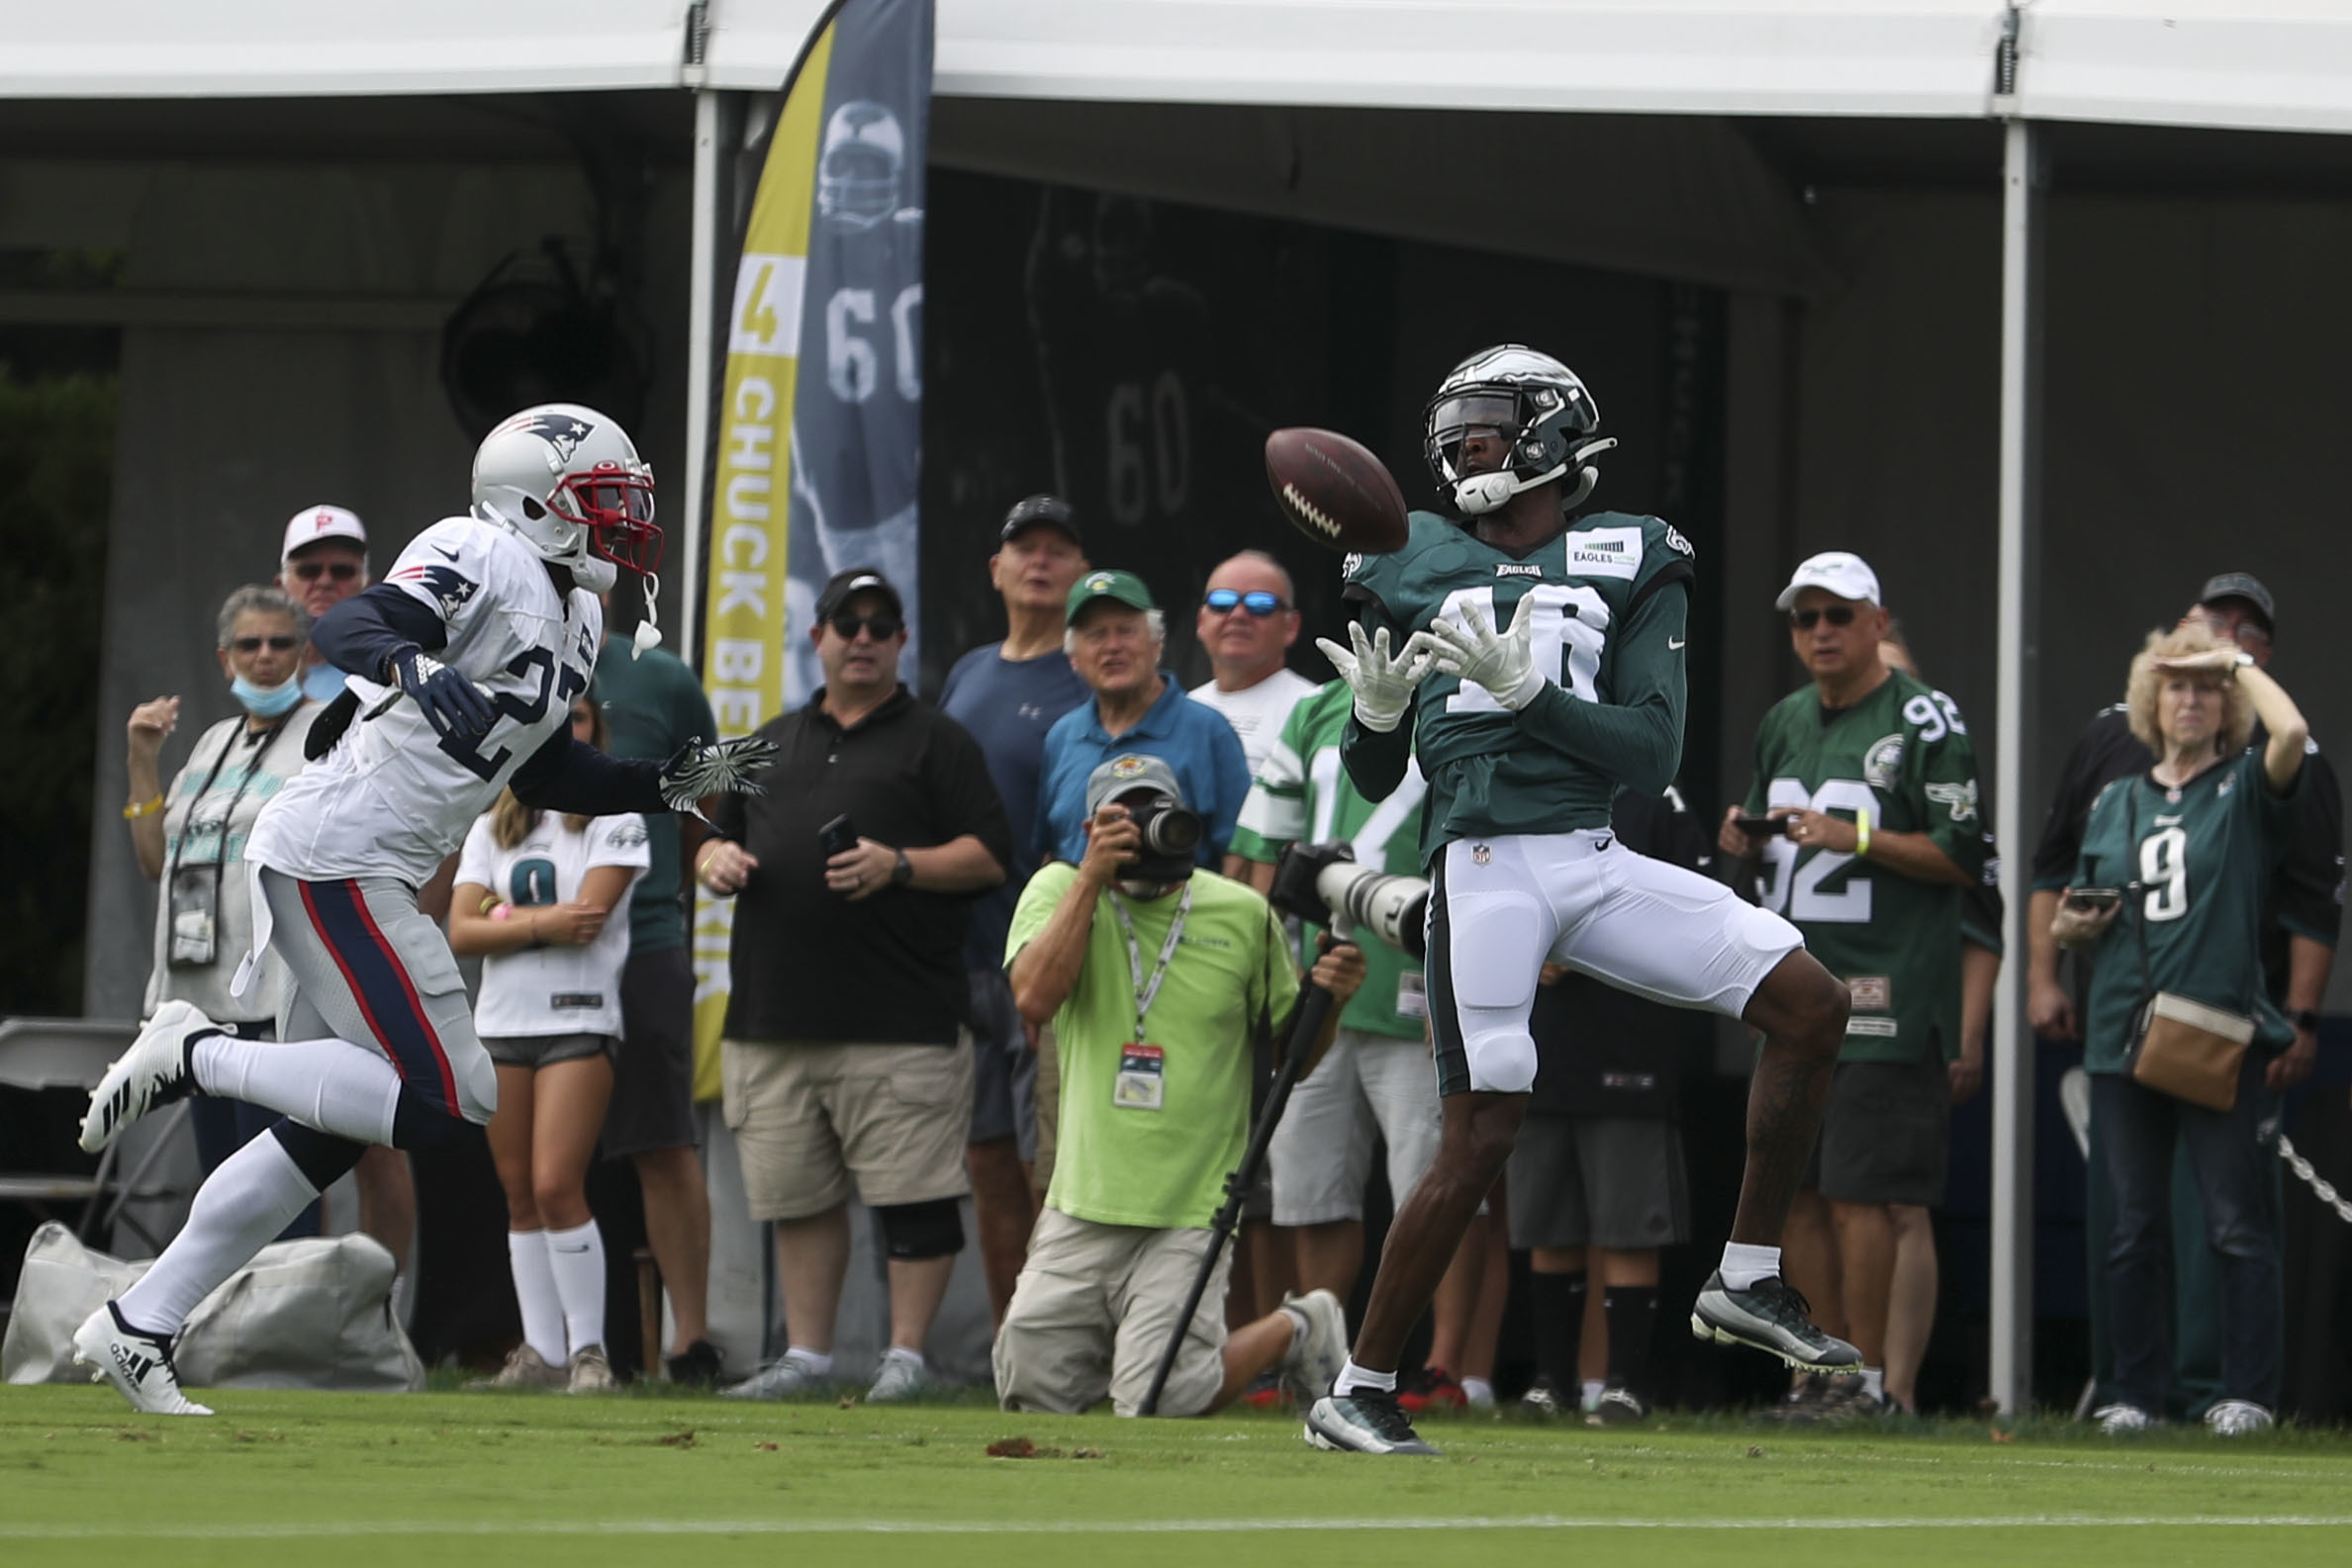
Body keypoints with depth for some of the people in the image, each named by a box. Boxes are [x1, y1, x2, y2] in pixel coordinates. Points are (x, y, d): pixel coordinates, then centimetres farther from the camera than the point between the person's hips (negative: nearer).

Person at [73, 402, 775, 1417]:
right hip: (334, 860, -10)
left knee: (323, 1133, 12)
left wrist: (675, 784, 20)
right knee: (445, 1099, -15)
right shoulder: (483, 561, -11)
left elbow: (543, 777, 27)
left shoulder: (573, 624, 18)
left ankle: (137, 1329, 16)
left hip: (362, 875, 10)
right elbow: (344, 629, -24)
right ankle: (197, 1055, -6)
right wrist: (416, 668, -43)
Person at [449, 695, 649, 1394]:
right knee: (521, 1197, 4)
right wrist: (541, 924, -12)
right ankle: (542, 1351, 8)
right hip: (500, 1024, 5)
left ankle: (589, 1350, -8)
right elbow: (460, 932, 1)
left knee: (557, 1186, -14)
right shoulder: (491, 829, 14)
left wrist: (502, 917, -4)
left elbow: (587, 916, -12)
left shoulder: (613, 818, 2)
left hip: (578, 1022, -5)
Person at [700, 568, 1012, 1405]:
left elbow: (989, 856, -1)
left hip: (899, 1018, -5)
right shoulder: (773, 743, 22)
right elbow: (719, 839, 27)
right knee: (796, 1195, 7)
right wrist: (716, 859, 3)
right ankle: (806, 1354, 13)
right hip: (774, 1020, 5)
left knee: (912, 1195, -7)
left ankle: (906, 1353, -2)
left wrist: (899, 866, -16)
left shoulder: (936, 741, 6)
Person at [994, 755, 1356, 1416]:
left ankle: (1295, 1331, 14)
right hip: (1082, 1209, 2)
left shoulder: (1243, 915, 2)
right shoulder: (1060, 890, 3)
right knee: (1031, 1390, -2)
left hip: (1192, 1212, -2)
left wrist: (1327, 1002, -12)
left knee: (1158, 1402, -15)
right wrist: (1092, 877, -18)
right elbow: (1035, 997, -16)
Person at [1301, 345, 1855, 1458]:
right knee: (1479, 1140, -11)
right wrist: (1377, 714, -8)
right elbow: (1371, 781, 15)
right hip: (1483, 866, -3)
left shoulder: (1628, 565, 8)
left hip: (1595, 861, 3)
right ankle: (1356, 1394, -1)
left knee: (1812, 1005, -7)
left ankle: (1748, 1283, 5)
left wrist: (1527, 690, -15)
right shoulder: (1412, 566, 11)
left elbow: (1654, 754, -4)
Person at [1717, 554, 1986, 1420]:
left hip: (1882, 989, -7)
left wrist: (1854, 837, -19)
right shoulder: (1783, 724, 18)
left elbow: (1962, 857, -9)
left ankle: (1865, 1375, -9)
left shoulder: (1926, 721, -4)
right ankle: (1817, 1370, 11)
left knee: (1857, 1192, -11)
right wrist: (1745, 843, 4)